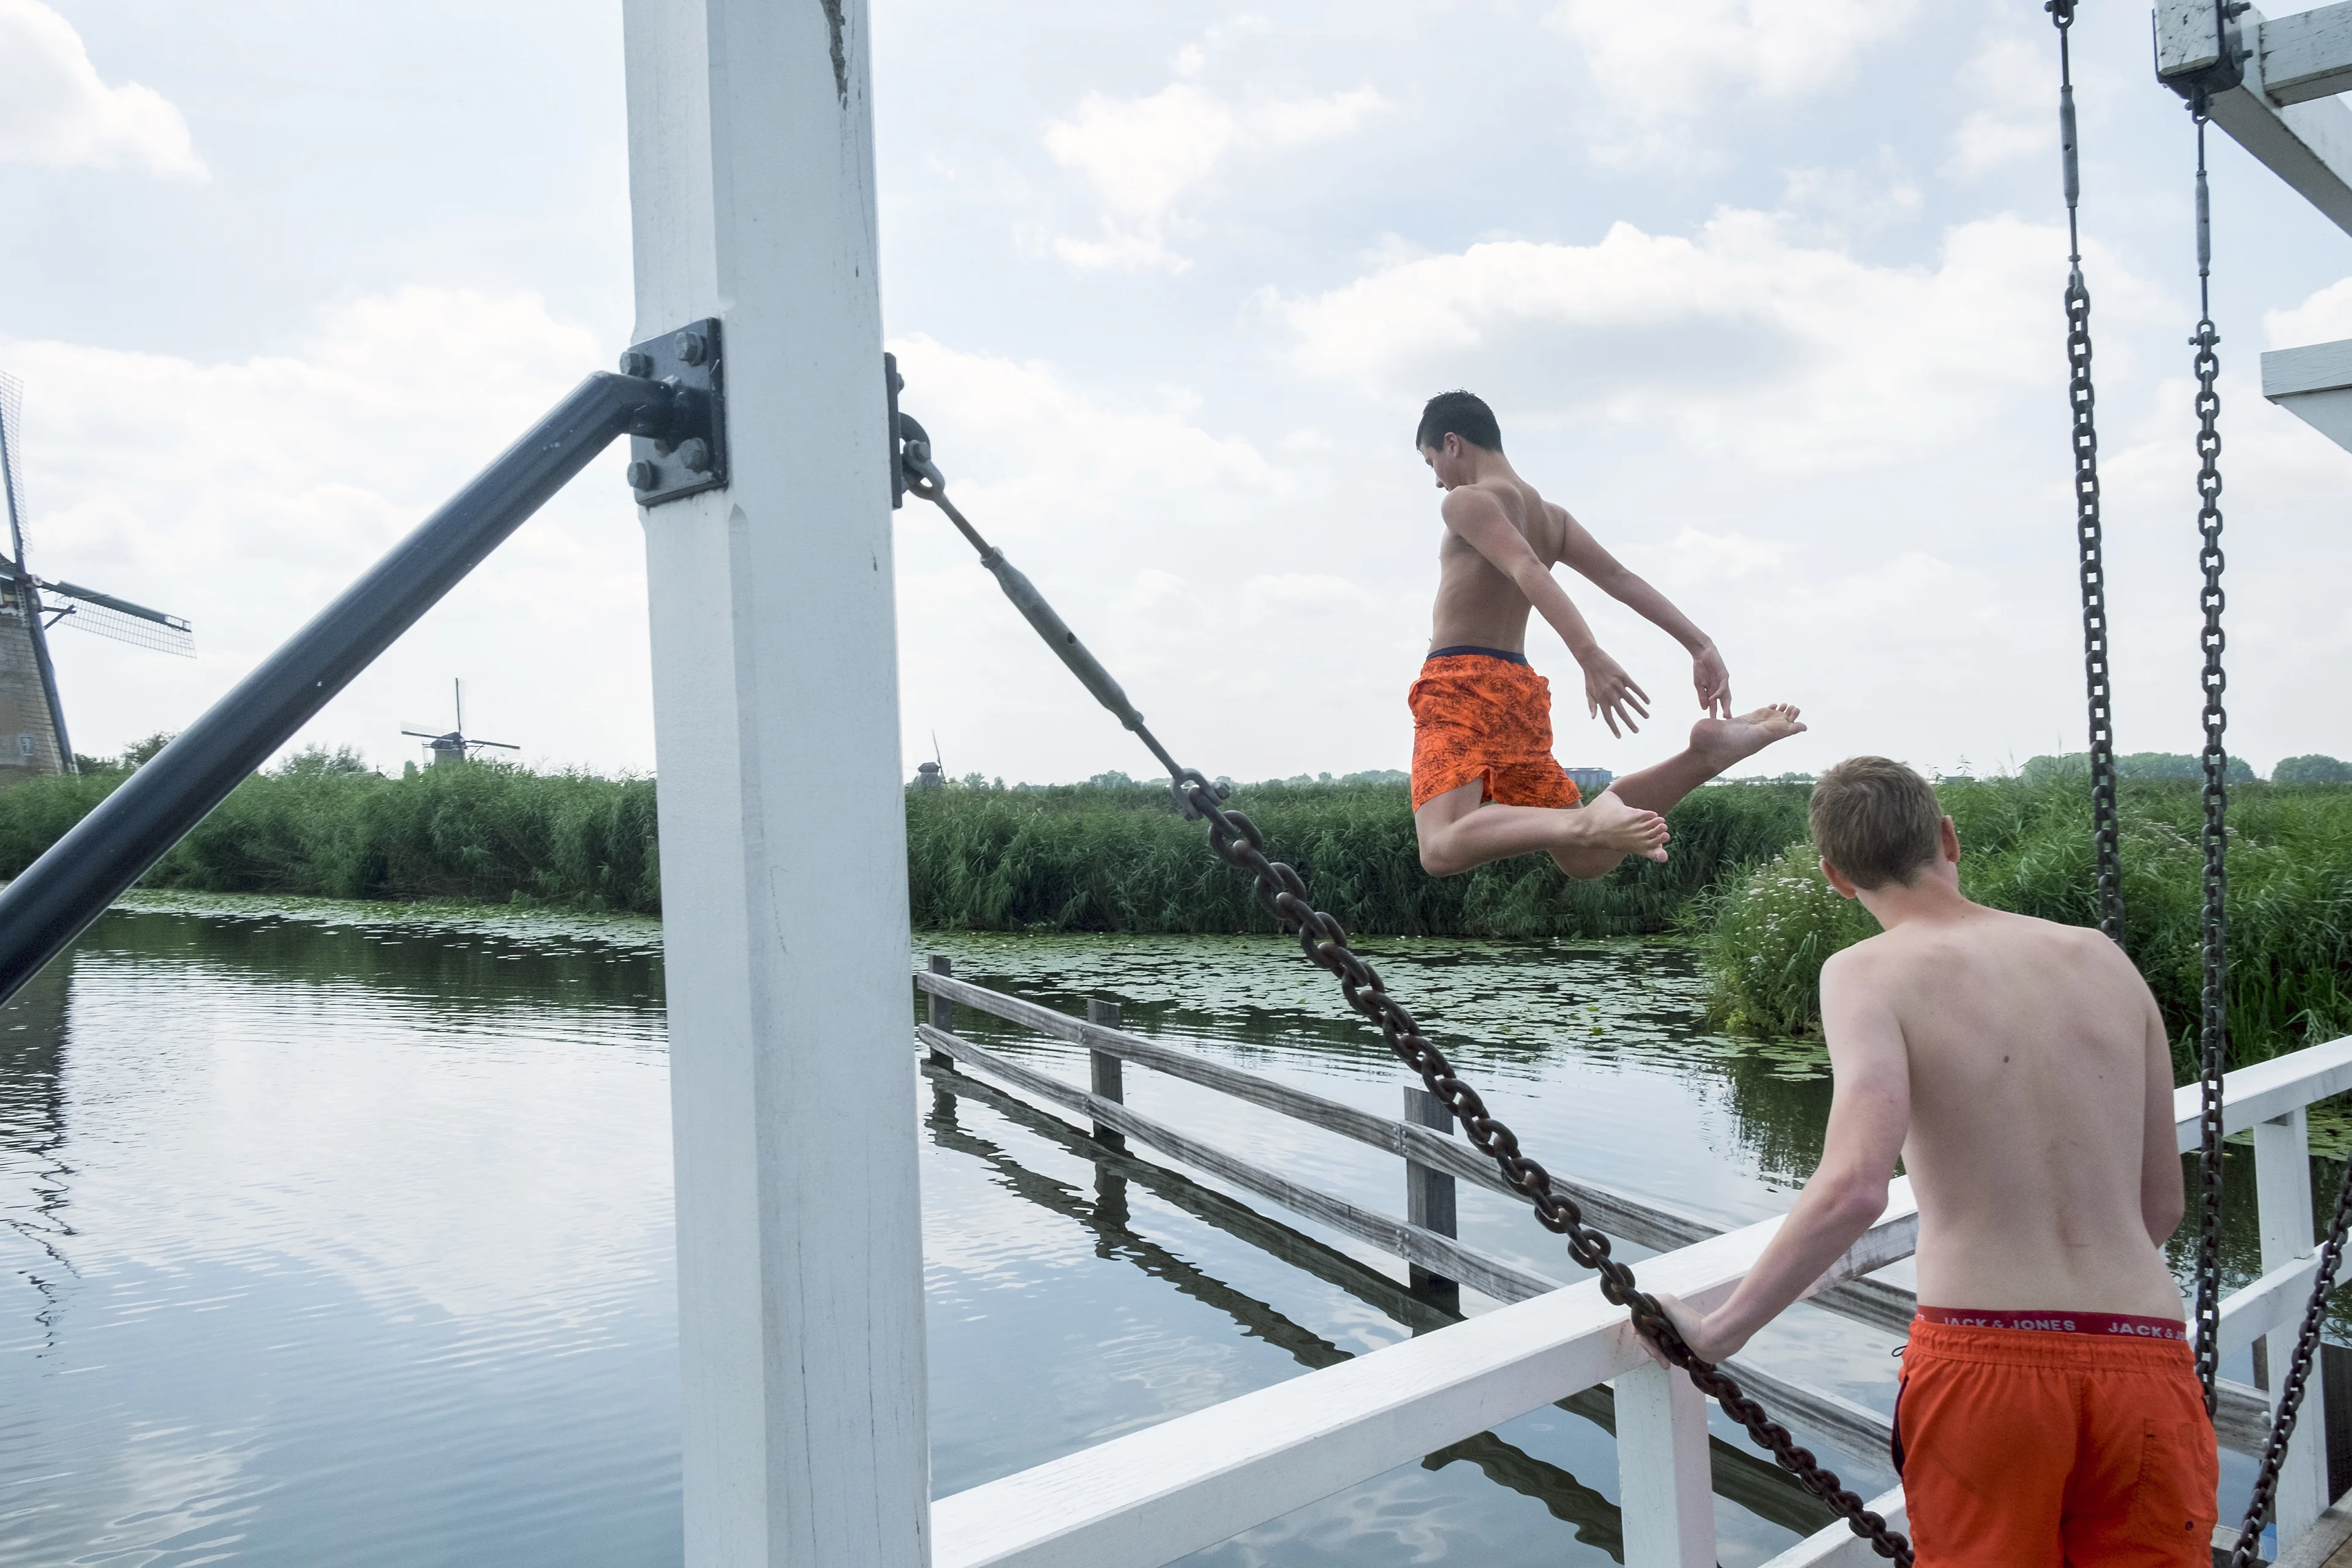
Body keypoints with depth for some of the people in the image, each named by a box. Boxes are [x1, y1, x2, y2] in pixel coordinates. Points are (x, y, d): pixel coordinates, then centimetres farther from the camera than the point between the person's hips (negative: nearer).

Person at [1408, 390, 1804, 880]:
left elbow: (1528, 570, -21)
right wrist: (1700, 645, -2)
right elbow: (1618, 577, 8)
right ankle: (1706, 753, -4)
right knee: (1587, 858, 10)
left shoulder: (1466, 502, -5)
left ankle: (1585, 823, -42)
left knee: (1443, 848, -24)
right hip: (1520, 690, 8)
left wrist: (1590, 656, -35)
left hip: (1461, 684, -8)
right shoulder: (1552, 517, 19)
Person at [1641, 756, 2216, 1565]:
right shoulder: (2101, 957, 10)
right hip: (2148, 1361, 4)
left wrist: (1715, 1332, -13)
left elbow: (1855, 1187, -20)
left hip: (1980, 1360, -4)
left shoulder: (1870, 971, -4)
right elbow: (2163, 1205, 15)